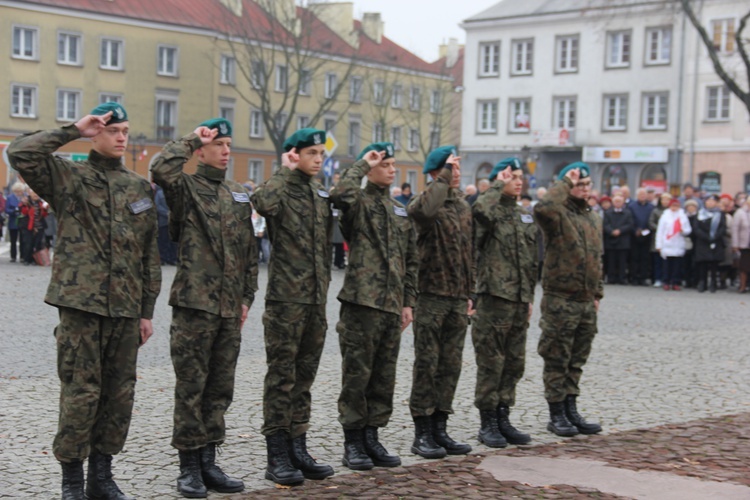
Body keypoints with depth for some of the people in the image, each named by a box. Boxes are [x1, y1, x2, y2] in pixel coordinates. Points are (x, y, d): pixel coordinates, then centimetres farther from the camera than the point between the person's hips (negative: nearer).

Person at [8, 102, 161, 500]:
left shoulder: (140, 188, 14)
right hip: (81, 303, -4)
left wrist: (147, 310, 12)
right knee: (80, 392, -3)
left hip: (126, 309, 5)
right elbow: (20, 153, -16)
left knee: (119, 394, 8)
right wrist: (72, 131, -10)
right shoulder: (68, 177, 2)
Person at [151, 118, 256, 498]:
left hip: (230, 309, 6)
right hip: (194, 303, -6)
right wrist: (191, 139, -14)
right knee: (191, 387, -1)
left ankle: (208, 462, 19)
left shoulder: (239, 195, 16)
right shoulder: (186, 188, -2)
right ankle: (189, 468, 7)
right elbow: (161, 169, -26)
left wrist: (247, 297, 12)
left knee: (220, 388, 10)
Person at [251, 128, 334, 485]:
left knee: (305, 376, 12)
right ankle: (277, 457, 4)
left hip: (316, 299, 7)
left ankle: (298, 449, 19)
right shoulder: (281, 188, -7)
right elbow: (263, 202, -32)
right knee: (282, 375, -2)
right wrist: (285, 171, -18)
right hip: (285, 297, -7)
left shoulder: (320, 192, 15)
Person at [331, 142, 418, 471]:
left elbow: (411, 260, 20)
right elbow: (341, 195, -29)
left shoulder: (400, 212, 17)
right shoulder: (359, 203, -3)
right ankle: (353, 443, 8)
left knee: (384, 376, 10)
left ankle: (372, 438, 20)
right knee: (357, 373, -1)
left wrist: (408, 301, 14)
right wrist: (362, 164, -14)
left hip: (392, 306, 7)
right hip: (362, 301, -7)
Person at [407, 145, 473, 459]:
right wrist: (445, 177, -25)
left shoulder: (463, 206, 15)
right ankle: (422, 434, 6)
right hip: (431, 295, -7)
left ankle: (439, 430, 18)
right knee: (426, 364, -1)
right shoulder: (425, 201, -8)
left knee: (451, 365, 9)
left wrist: (470, 293, 17)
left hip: (458, 299, 7)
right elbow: (425, 209, -36)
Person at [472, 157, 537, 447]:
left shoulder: (525, 217, 17)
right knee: (491, 362, -2)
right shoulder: (491, 210, -6)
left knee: (514, 362, 11)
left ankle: (503, 419, 21)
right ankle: (488, 424, 6)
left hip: (520, 301, 8)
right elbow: (481, 210, -34)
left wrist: (530, 297, 18)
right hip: (494, 296, -7)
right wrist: (498, 186, -18)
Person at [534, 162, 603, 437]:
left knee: (577, 360, 13)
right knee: (557, 360, 1)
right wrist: (565, 183, -22)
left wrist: (597, 292, 19)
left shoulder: (593, 218, 16)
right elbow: (543, 208, -35)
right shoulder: (558, 214, -9)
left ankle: (571, 410, 21)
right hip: (560, 299, -7)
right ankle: (556, 414, 9)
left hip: (586, 301, 7)